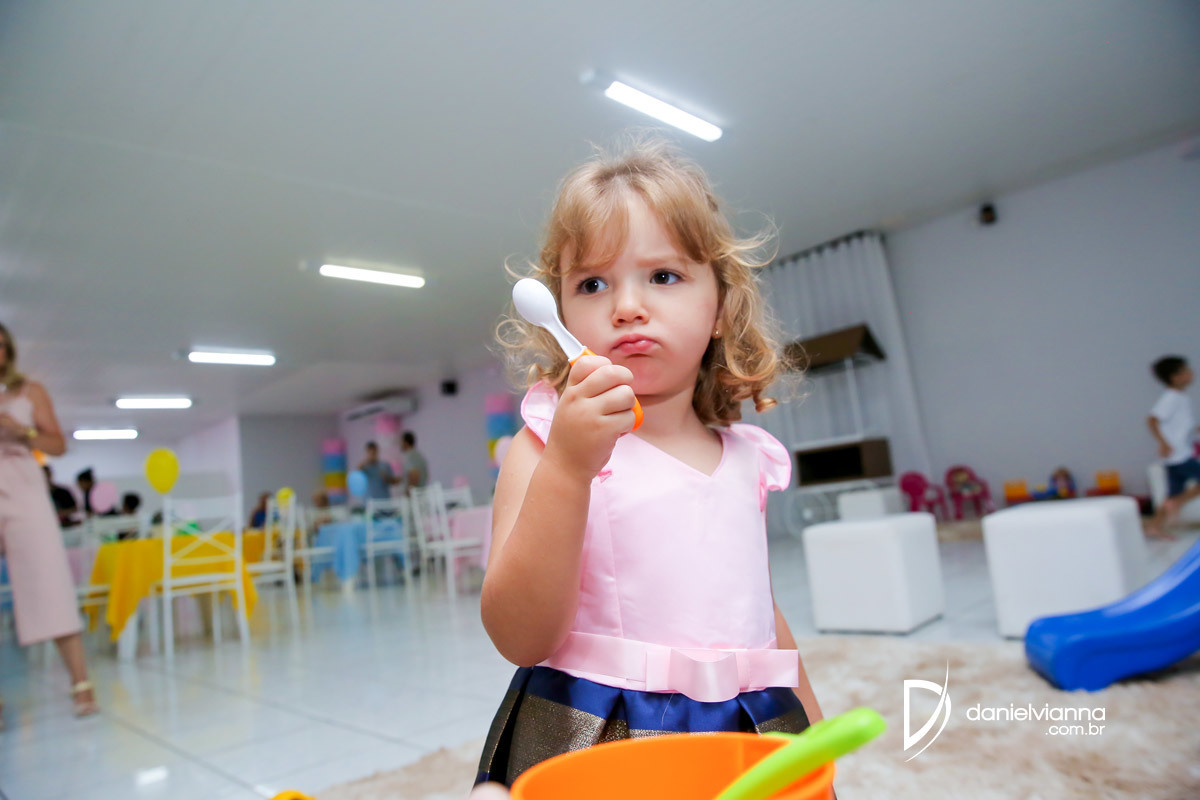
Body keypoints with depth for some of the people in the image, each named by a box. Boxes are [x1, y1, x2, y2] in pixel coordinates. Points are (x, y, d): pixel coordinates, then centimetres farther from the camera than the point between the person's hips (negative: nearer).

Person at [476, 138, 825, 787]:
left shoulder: (746, 459, 2)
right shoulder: (549, 444, -11)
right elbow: (519, 637, -21)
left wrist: (813, 740, 17)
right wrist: (569, 466, -31)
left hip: (751, 734, 4)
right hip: (590, 744, -4)